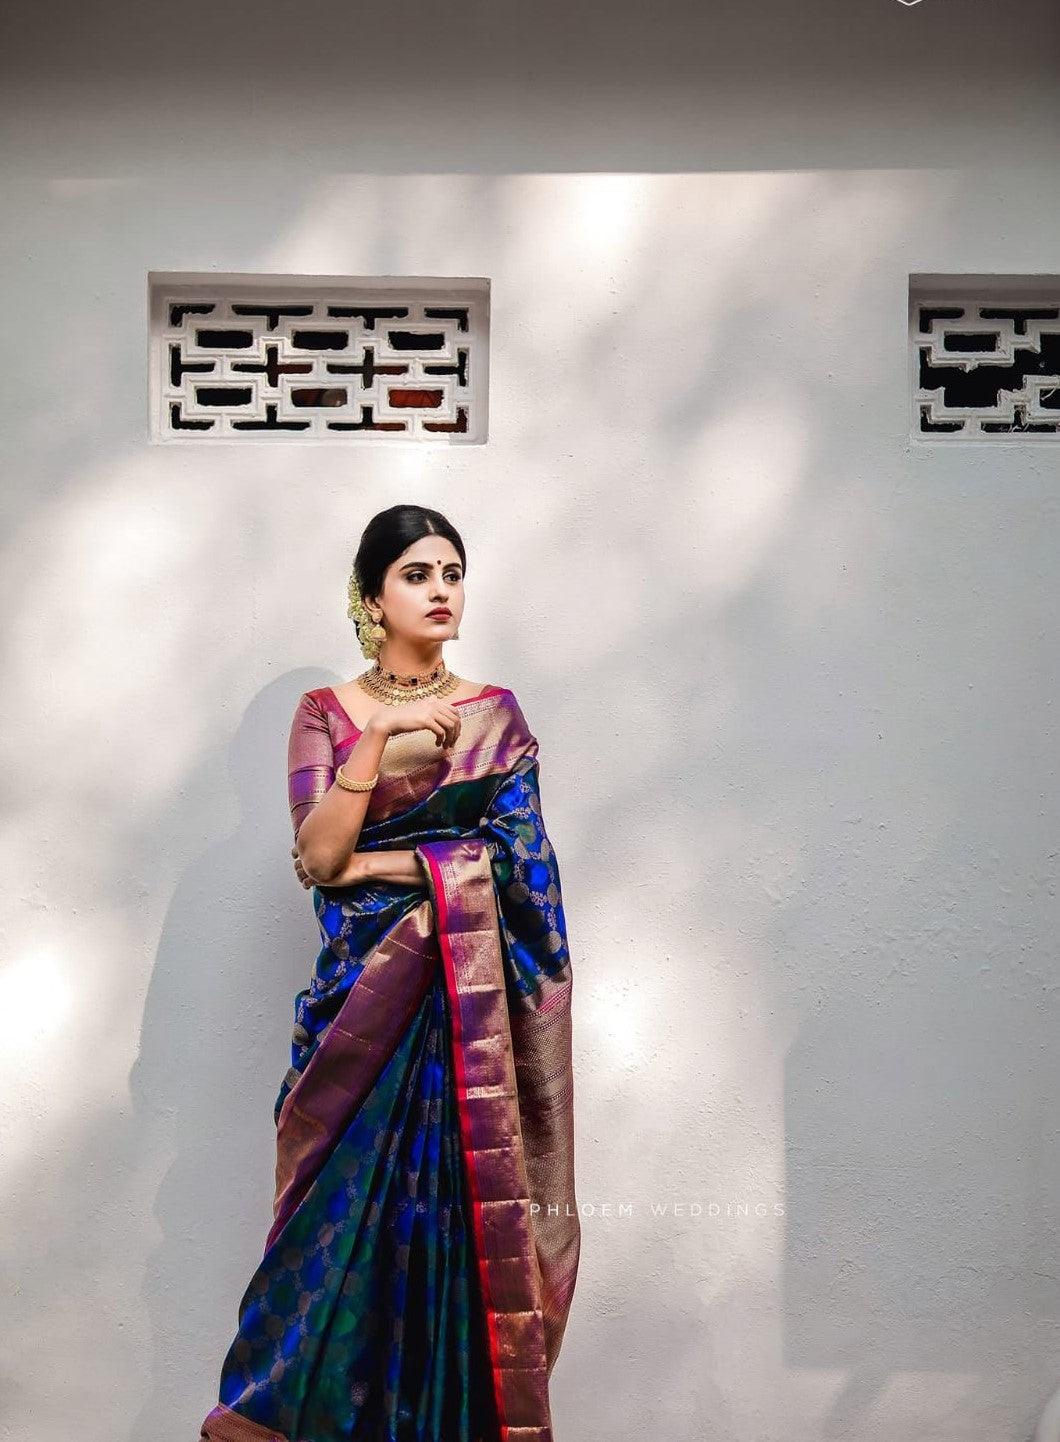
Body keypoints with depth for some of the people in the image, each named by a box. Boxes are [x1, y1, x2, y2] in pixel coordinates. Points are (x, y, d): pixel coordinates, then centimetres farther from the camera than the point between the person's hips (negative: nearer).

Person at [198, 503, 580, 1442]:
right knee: (355, 1211, 0)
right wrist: (381, 736, -18)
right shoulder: (326, 713, 6)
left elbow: (513, 862, -6)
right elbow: (317, 853, -8)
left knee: (466, 1210, 1)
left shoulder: (496, 715, 6)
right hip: (362, 993, 0)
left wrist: (372, 863, -7)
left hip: (469, 997, 0)